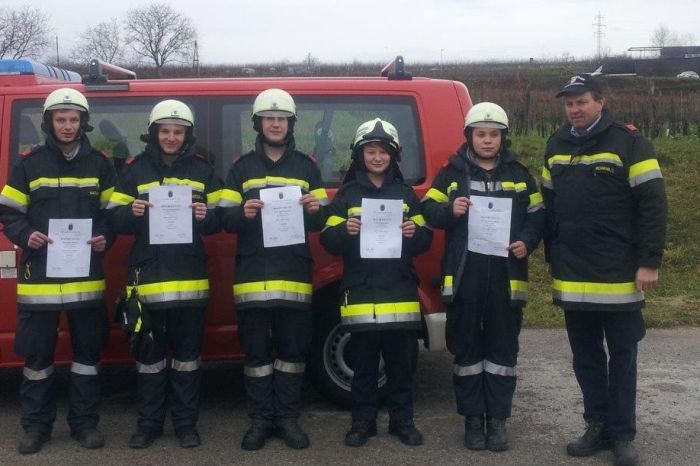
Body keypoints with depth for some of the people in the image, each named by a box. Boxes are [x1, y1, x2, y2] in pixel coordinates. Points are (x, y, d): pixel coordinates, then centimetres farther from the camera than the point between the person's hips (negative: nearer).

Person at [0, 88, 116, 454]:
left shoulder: (99, 164, 7)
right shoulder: (30, 163, 3)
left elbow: (112, 212, 11)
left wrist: (104, 238, -8)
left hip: (86, 274, 1)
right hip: (39, 274, -1)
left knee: (88, 350, 7)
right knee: (37, 352, 5)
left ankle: (85, 422, 19)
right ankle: (36, 425, 18)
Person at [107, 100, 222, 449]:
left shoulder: (202, 169, 8)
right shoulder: (135, 169, 7)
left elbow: (218, 220, 7)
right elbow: (115, 219, 4)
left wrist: (205, 215, -15)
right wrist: (131, 212, -17)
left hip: (190, 277, 0)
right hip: (148, 275, 0)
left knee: (187, 352, 6)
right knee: (148, 352, 7)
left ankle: (186, 423, 16)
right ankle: (149, 423, 18)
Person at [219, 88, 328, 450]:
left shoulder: (306, 166, 12)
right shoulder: (242, 167, 9)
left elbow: (321, 222, 10)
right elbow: (225, 219, 3)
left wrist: (314, 210, -13)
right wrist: (242, 213, -18)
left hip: (294, 275, 1)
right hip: (253, 274, 0)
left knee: (293, 349, 4)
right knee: (256, 350, 3)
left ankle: (287, 417, 15)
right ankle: (260, 419, 13)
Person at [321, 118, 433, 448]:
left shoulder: (406, 193, 10)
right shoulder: (347, 194, 5)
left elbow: (425, 240, 10)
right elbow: (328, 242, 1)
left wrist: (415, 232, -11)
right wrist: (345, 230, -19)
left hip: (400, 292, 1)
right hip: (361, 292, -1)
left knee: (401, 362, 6)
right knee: (363, 364, 5)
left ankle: (402, 420, 18)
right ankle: (363, 422, 16)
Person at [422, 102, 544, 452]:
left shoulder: (518, 174, 9)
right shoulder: (452, 172, 5)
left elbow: (538, 214, 11)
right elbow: (428, 209, 4)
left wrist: (527, 241, -7)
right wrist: (450, 210, -16)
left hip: (506, 273, 1)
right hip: (463, 274, -1)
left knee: (503, 347, 6)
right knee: (466, 347, 6)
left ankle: (498, 418, 16)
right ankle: (472, 418, 16)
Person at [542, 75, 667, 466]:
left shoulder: (629, 142, -7)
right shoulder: (557, 145, 10)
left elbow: (653, 204, -10)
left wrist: (650, 262, -14)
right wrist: (553, 258, 16)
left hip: (618, 275, -5)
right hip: (572, 276, 5)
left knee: (622, 356, 6)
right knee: (585, 355, 12)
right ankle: (598, 426, 25)